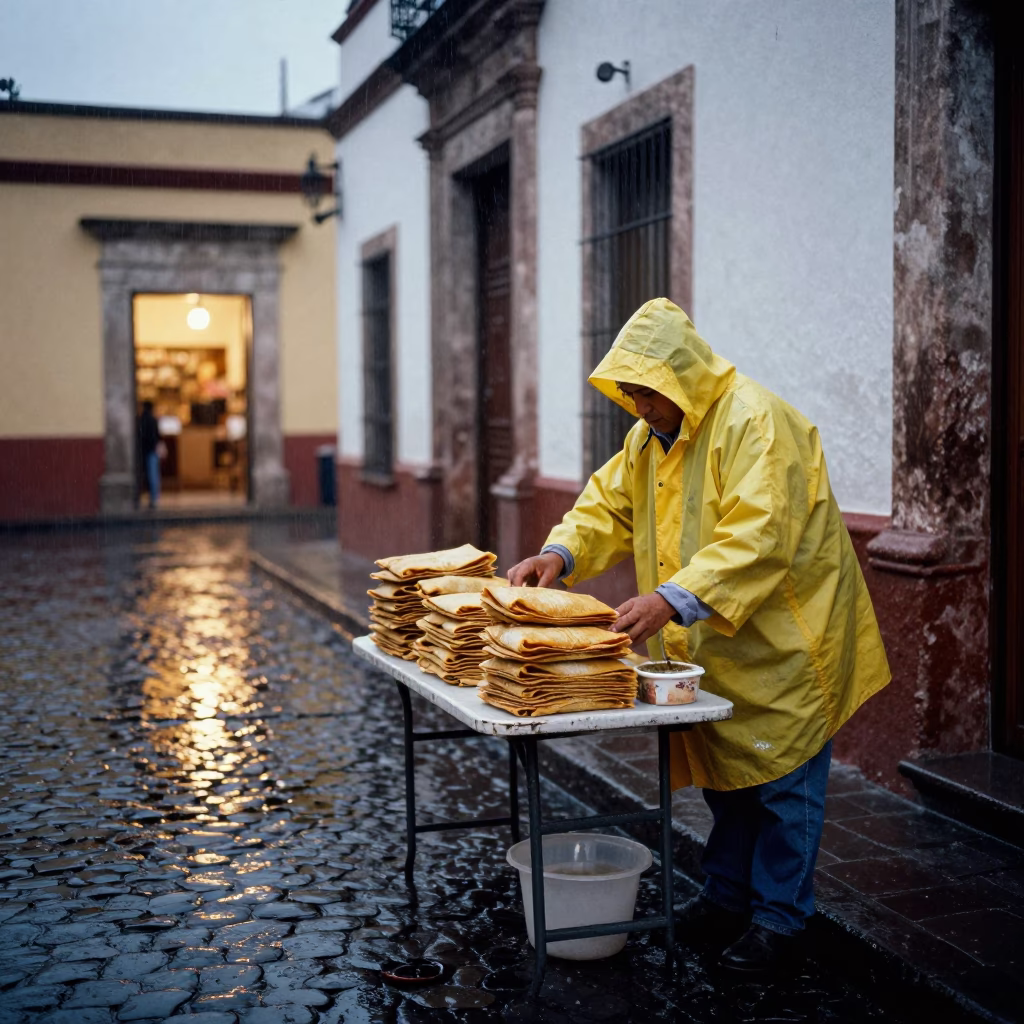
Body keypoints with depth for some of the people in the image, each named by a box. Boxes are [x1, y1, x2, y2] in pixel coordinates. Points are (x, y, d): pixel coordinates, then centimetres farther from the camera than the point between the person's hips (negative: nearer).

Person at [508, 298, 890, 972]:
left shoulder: (755, 423, -24)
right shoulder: (651, 436, 5)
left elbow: (758, 541, -33)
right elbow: (609, 504, 9)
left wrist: (673, 599, -42)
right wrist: (560, 554, -10)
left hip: (783, 637, -8)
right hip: (714, 643, 8)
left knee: (783, 781, 2)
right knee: (724, 770, 17)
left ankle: (779, 918, 15)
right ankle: (728, 897, 31)